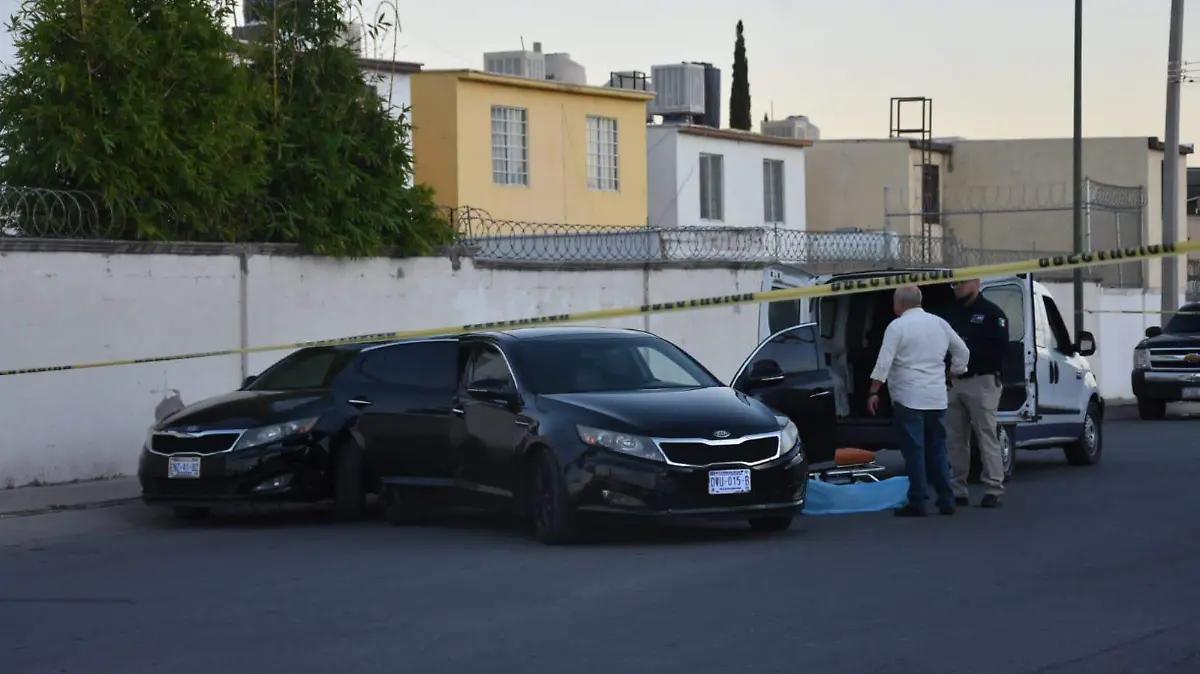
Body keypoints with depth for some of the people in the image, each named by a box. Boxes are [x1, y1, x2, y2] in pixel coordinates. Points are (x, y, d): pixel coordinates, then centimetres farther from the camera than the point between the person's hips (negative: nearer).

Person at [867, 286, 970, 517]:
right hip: (937, 399, 6)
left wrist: (874, 392, -9)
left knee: (914, 452, -3)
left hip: (908, 399, -6)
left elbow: (884, 362, -14)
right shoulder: (939, 324, 11)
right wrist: (955, 373, 28)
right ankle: (946, 501, 13)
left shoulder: (897, 326, -8)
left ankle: (917, 503, -3)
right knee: (937, 451, 13)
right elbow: (962, 351, 18)